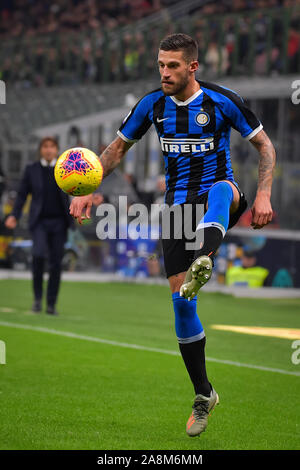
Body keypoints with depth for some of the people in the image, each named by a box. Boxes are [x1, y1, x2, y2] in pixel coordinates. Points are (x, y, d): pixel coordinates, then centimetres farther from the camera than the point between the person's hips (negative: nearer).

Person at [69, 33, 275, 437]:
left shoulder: (222, 101, -6)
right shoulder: (152, 104, 3)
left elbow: (264, 145, 1)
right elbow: (118, 147, 16)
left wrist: (263, 196, -11)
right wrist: (88, 190, 5)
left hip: (218, 200, -3)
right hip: (178, 203, 3)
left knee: (222, 188, -42)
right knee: (181, 301, -5)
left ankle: (202, 264, -70)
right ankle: (203, 395, 9)